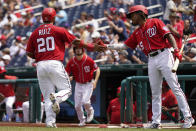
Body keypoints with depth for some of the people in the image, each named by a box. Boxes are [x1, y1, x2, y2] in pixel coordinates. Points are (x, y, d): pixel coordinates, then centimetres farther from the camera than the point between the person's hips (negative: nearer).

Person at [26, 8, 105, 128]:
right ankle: (56, 98, -25)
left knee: (47, 97, 7)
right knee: (66, 89, 9)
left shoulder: (35, 33, 11)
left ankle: (50, 121, -8)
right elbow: (75, 41, 2)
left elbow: (29, 52, 10)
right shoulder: (58, 30, 1)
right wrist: (92, 47, 11)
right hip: (55, 64, -4)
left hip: (40, 66, 4)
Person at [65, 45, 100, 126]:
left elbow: (97, 69, -5)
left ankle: (90, 112, 11)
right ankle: (82, 121, 25)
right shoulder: (71, 62, -7)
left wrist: (95, 81, -17)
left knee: (85, 101, -22)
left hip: (88, 84, -3)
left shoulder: (88, 60, -14)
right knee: (77, 105, 1)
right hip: (78, 85, 3)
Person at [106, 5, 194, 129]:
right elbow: (125, 45, 21)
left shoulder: (155, 22, 2)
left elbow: (169, 35, -6)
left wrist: (176, 50, -19)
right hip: (151, 61, 6)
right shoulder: (137, 33, 20)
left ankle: (188, 117, -8)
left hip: (164, 55, -6)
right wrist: (107, 46, 13)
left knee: (176, 88, -9)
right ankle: (156, 122, 8)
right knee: (155, 93, 6)